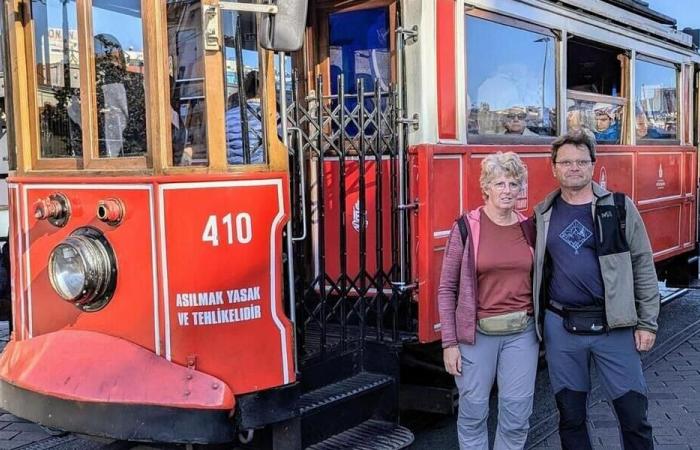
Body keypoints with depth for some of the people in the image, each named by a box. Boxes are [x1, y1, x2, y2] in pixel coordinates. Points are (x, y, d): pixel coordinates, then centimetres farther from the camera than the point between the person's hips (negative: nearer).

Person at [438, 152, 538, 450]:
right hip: (477, 333, -2)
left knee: (517, 415, 6)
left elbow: (539, 282, 12)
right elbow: (447, 288, -4)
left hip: (522, 332, 3)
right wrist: (449, 343, -7)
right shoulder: (466, 227, -5)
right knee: (473, 412, 8)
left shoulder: (529, 229, 5)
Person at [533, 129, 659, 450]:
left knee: (633, 413, 3)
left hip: (615, 326, -1)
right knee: (570, 414, 12)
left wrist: (647, 323, -3)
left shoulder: (619, 207, 0)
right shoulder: (543, 215, 5)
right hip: (561, 327, 2)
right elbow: (534, 270, 10)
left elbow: (643, 267, 1)